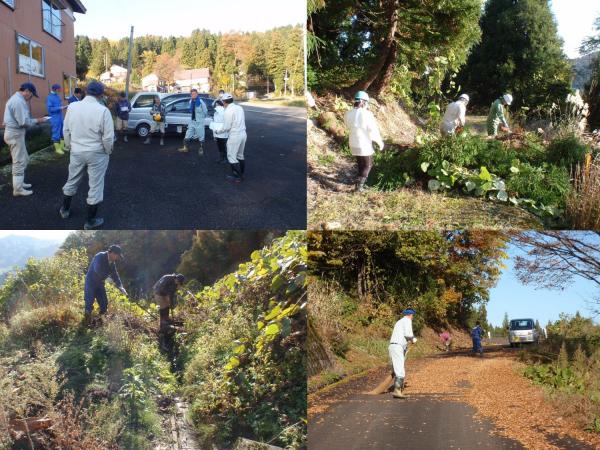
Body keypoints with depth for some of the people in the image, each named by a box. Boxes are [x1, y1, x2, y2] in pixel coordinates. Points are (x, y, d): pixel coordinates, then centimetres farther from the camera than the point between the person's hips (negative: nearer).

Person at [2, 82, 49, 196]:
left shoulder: (15, 98, 15)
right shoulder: (19, 101, -21)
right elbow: (24, 122, -24)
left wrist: (34, 120, 8)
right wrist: (37, 121, -10)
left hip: (14, 133, 11)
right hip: (15, 134, -11)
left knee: (23, 159, 21)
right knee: (19, 162, -3)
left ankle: (19, 182, 30)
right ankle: (18, 189, 4)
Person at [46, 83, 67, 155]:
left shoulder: (57, 96, 11)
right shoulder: (50, 97, -13)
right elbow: (49, 108, -19)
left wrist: (64, 107, 3)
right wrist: (60, 108, -21)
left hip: (60, 117, 8)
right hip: (55, 118, -8)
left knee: (63, 132, 14)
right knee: (56, 134, -1)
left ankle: (62, 146, 27)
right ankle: (57, 148, 7)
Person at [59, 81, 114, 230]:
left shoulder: (72, 107, -5)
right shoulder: (103, 110, -19)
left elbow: (66, 130, 5)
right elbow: (108, 137, -16)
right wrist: (108, 151, 2)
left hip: (76, 151, 4)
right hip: (97, 153, -4)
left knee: (72, 181, 23)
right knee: (95, 186, 7)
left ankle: (65, 209, 40)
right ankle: (91, 220, 14)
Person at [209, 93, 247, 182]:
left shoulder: (228, 111, -16)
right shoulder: (239, 107, 6)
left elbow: (226, 127, -13)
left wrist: (217, 129, 3)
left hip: (235, 136, -8)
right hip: (243, 134, 8)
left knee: (231, 157, 4)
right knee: (240, 155, 21)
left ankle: (238, 177, 6)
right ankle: (241, 174, 31)